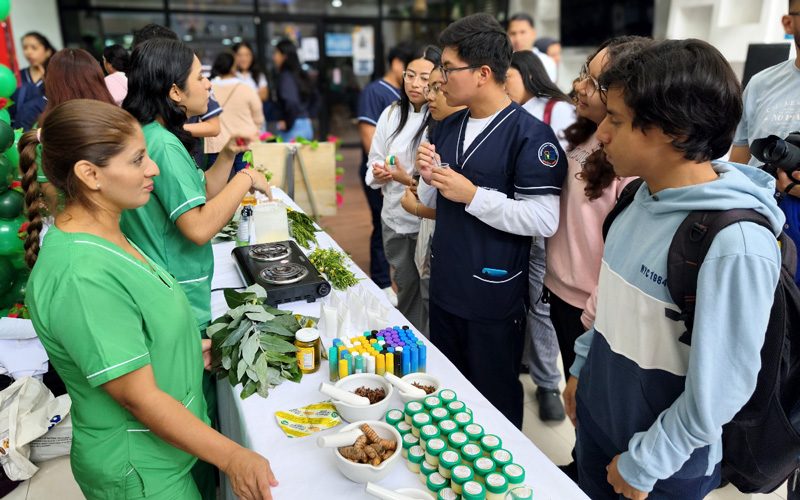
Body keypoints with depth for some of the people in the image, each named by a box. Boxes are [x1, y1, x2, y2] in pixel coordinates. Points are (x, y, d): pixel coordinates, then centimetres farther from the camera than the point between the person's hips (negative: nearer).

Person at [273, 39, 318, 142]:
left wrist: (287, 123, -15)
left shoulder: (285, 76, -13)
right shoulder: (302, 74, 12)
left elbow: (291, 102, -27)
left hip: (293, 129, -9)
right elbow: (315, 99, 21)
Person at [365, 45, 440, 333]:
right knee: (405, 286, 21)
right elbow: (374, 161, 11)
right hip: (395, 216, 5)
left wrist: (409, 180, -22)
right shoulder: (392, 114, 5)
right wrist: (379, 173, -10)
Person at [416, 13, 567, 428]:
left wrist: (472, 194, -22)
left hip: (494, 295, -7)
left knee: (496, 396, 12)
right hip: (445, 285, 7)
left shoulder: (530, 134, -16)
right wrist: (428, 178, -8)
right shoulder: (447, 128, 7)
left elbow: (544, 220, -22)